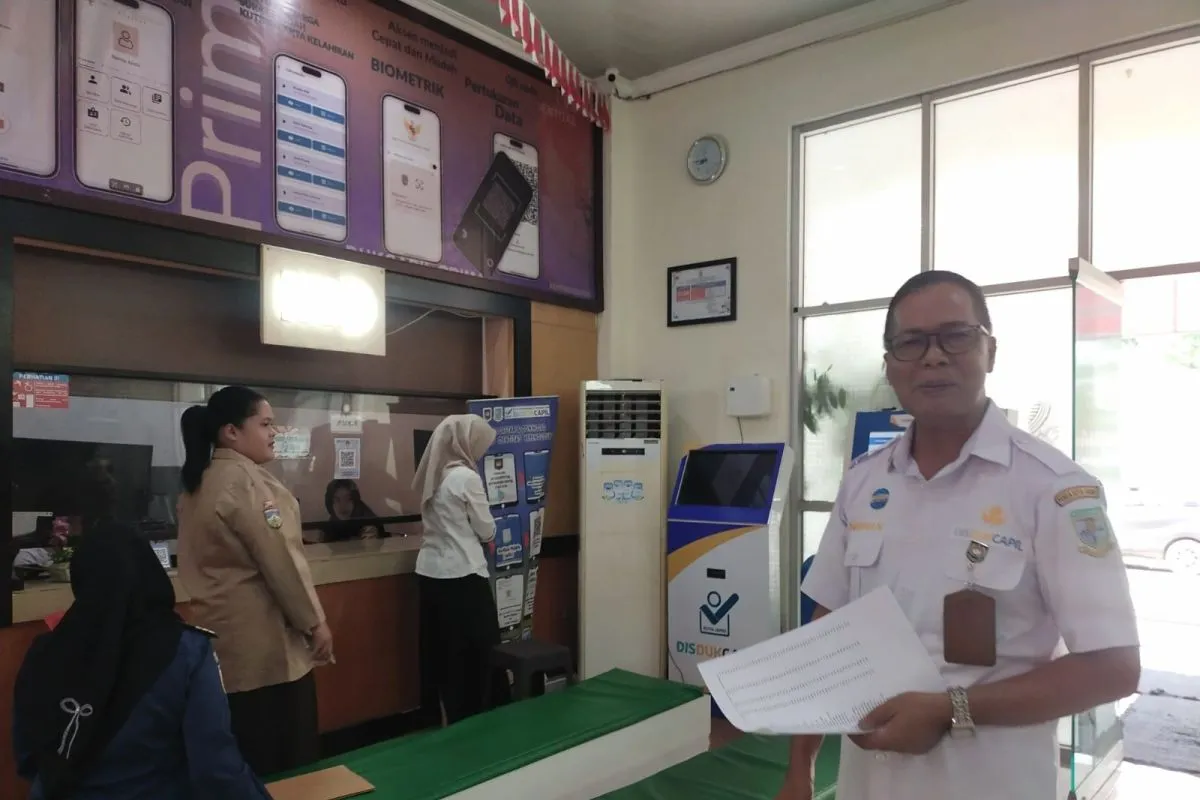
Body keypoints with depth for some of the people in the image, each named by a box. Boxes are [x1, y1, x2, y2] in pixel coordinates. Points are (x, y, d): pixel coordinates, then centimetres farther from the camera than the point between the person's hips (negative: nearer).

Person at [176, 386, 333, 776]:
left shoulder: (198, 481, 11)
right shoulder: (244, 479, -19)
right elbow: (278, 559, -21)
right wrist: (314, 622, -11)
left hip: (229, 634, 10)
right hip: (264, 638, -10)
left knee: (246, 763, 18)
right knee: (286, 765, 2)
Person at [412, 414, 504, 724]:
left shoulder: (434, 476, 8)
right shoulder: (466, 477, -14)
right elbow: (486, 530, -6)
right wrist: (488, 533, 13)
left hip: (430, 573, 8)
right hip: (462, 576, -8)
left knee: (441, 651, 14)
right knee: (475, 654, 4)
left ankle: (446, 716, 24)